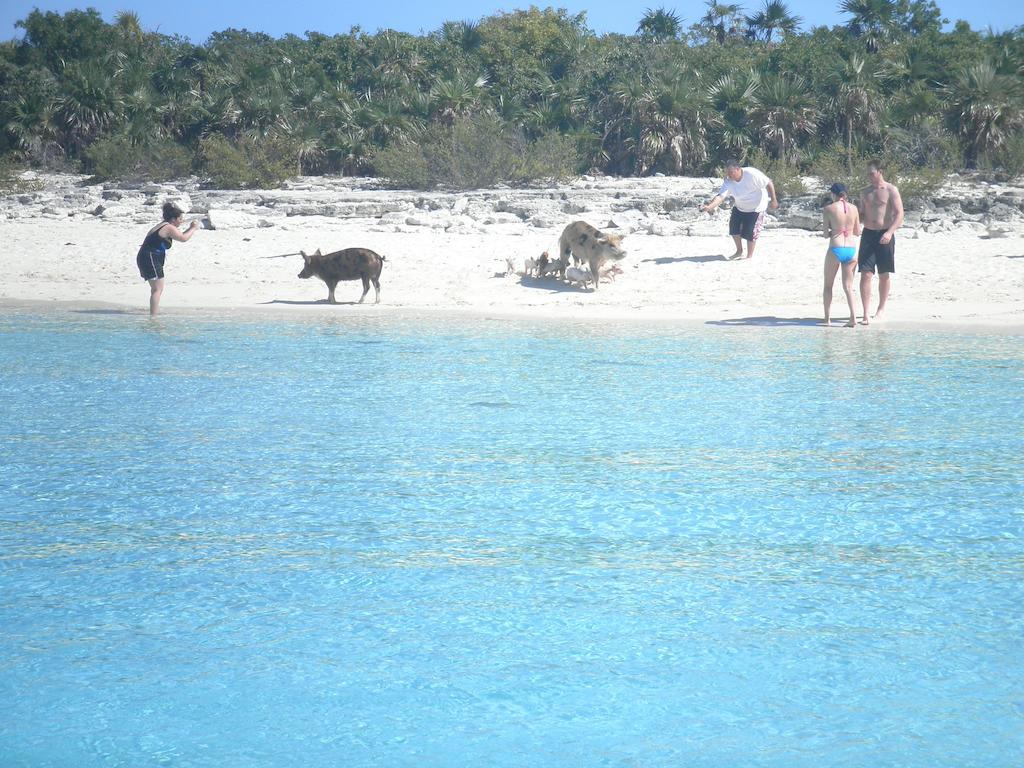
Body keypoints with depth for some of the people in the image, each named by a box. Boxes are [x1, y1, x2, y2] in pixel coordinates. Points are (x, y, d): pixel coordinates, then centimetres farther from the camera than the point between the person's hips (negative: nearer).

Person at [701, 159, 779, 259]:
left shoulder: (752, 174, -32)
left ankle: (749, 256, 11)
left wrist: (773, 200, -17)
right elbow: (721, 196, -31)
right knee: (734, 228, 6)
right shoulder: (728, 182, -20)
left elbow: (768, 183, -22)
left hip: (755, 208, -5)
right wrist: (709, 207, -48)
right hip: (739, 207, 5)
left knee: (750, 232, -7)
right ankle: (739, 251, 29)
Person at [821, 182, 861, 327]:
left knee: (828, 286, 14)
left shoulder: (828, 209, -5)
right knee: (848, 286, 10)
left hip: (835, 250, -3)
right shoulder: (854, 208, 5)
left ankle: (827, 318, 14)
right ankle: (853, 317, -4)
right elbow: (857, 231, 12)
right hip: (851, 249, 3)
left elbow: (826, 234, -4)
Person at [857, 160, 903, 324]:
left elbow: (899, 214, -8)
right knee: (865, 274, -8)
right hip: (868, 234, 3)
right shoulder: (865, 193, 12)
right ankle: (866, 314, -10)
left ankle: (881, 309, 22)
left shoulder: (891, 190, -3)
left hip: (884, 235, -3)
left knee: (884, 275, 7)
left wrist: (890, 232, -21)